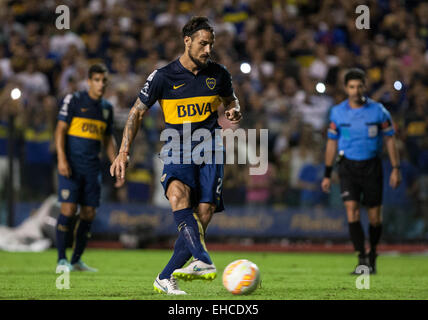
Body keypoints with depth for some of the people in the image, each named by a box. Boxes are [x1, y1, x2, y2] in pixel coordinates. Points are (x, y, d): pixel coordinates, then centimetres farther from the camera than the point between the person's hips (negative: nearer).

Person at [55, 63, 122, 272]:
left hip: (92, 167, 5)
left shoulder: (106, 108, 14)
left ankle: (76, 261, 12)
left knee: (89, 213, 2)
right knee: (69, 209, -13)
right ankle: (61, 260, -6)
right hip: (71, 164, -5)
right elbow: (60, 129, -6)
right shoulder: (73, 100, -2)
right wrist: (61, 159, -17)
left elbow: (108, 139, 22)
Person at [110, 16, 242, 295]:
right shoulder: (163, 76, -3)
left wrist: (234, 111, 0)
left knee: (203, 216, -11)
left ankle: (166, 277, 1)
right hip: (177, 150, -3)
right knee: (178, 194, -34)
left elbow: (230, 99, 25)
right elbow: (138, 112, 5)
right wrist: (124, 152, -1)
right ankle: (204, 263, -47)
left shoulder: (218, 74, 6)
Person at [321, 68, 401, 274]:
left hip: (372, 166, 0)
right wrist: (327, 175, 8)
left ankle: (372, 254, 26)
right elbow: (332, 143, 9)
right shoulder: (337, 112, 2)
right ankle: (362, 260, -13)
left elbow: (389, 139, 4)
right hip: (348, 166, 0)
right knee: (352, 210, -15)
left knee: (374, 216, 2)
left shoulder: (378, 110, -2)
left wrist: (395, 169, -2)